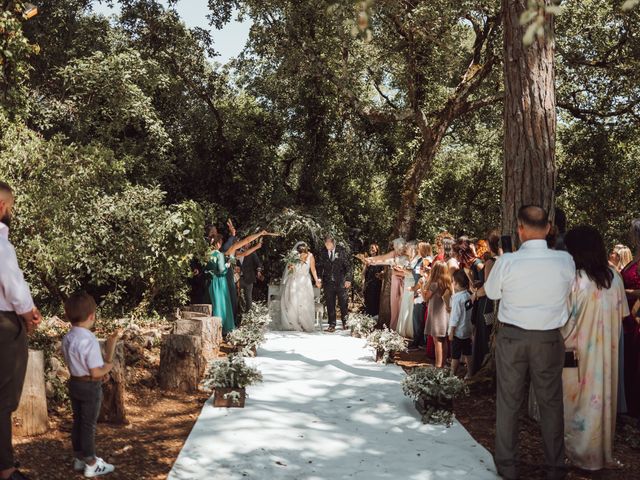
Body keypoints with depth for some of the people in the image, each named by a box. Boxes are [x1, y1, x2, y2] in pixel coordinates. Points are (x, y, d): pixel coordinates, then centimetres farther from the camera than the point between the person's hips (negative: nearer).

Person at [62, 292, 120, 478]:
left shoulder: (67, 338, 1)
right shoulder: (90, 341, -25)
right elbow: (96, 372, -24)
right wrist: (109, 366, -5)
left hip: (74, 383, 8)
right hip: (90, 387, -8)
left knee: (78, 422, 18)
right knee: (89, 425, 3)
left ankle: (79, 459, 31)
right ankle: (90, 464, 14)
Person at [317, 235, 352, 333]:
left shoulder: (342, 251, -4)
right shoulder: (323, 252, 3)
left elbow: (348, 266, -2)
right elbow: (320, 266, 10)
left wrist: (348, 279, -9)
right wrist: (319, 278, -2)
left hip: (341, 282, -2)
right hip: (328, 282, 2)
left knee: (343, 303, 6)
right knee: (330, 304, 2)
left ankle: (345, 322, 24)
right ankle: (332, 325, 8)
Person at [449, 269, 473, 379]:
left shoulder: (457, 298, -20)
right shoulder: (469, 296, 0)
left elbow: (455, 317, -18)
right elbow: (470, 313, 8)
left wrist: (451, 332, -11)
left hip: (458, 332, -7)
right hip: (468, 330, 7)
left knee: (455, 356, 2)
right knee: (468, 354, 15)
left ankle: (452, 375, 9)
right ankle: (469, 374, 22)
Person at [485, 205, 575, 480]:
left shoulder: (507, 262, -16)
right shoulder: (565, 261, -12)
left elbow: (491, 292, 1)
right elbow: (568, 291, 6)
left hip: (511, 337, -1)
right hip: (549, 339, 1)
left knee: (508, 402, 12)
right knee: (551, 403, 14)